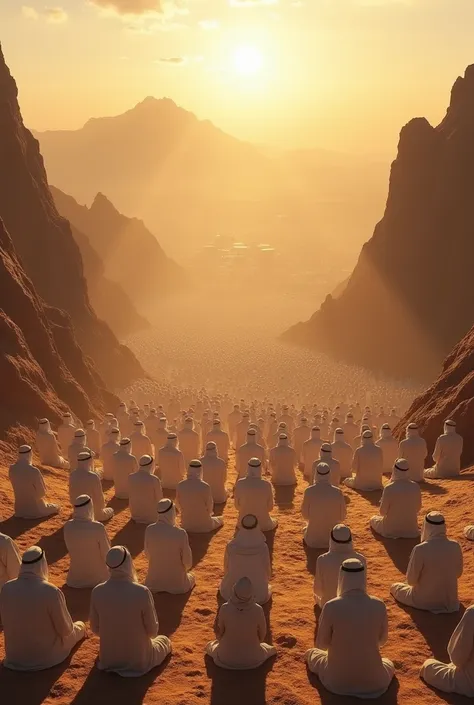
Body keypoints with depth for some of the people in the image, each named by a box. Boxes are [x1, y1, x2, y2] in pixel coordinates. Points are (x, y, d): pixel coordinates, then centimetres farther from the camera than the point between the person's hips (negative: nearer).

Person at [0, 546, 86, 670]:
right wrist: (76, 627, 9)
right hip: (46, 657, -4)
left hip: (14, 656, 4)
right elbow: (65, 630, -15)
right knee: (79, 626, 24)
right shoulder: (51, 592, -27)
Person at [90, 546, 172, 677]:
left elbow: (96, 629, -2)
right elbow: (152, 631, -13)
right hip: (139, 660, -4)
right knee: (164, 640, 27)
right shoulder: (142, 592, -26)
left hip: (108, 660, 4)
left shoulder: (97, 592, -16)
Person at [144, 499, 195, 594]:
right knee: (191, 577, 30)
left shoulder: (149, 530, -16)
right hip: (177, 583, -3)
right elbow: (187, 562, -14)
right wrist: (186, 568, 10)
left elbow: (148, 554, 0)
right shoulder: (181, 533, -25)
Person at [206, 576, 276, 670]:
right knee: (271, 650, 32)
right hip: (252, 659, 0)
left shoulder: (225, 608, -26)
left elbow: (219, 632, -7)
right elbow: (262, 635, -7)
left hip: (226, 657, 0)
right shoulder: (258, 610, -26)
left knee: (211, 646, 34)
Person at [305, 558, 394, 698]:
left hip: (337, 680, 1)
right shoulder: (379, 605, -14)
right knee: (388, 665, 33)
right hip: (372, 681, 0)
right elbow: (382, 640, 3)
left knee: (312, 654, 31)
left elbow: (321, 644, -7)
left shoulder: (331, 607, -20)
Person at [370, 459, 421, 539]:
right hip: (411, 529, 5)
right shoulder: (416, 487, -14)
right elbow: (418, 508, 1)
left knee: (373, 519, 25)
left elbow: (382, 512, -14)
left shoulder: (389, 488, -24)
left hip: (391, 530, -4)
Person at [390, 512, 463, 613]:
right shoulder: (455, 546, -14)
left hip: (424, 601, -4)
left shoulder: (420, 549, -27)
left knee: (395, 587, 21)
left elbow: (411, 580, -16)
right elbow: (458, 573, 3)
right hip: (450, 600, 4)